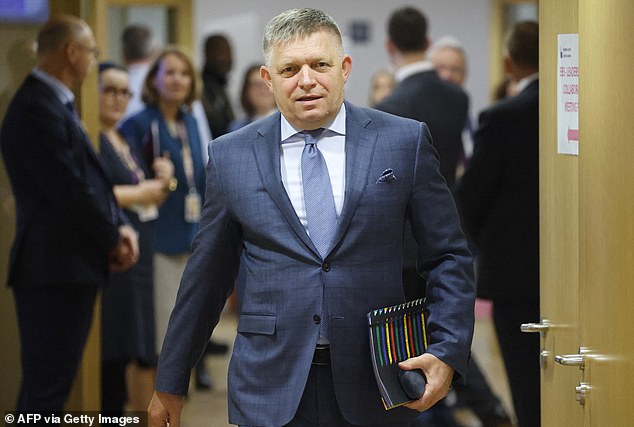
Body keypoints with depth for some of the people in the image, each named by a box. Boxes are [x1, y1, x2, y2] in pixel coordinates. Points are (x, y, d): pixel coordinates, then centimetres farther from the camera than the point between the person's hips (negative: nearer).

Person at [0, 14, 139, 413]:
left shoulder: (56, 104, 16)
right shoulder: (38, 110, -17)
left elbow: (89, 180, 18)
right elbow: (69, 191, -20)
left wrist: (120, 227, 2)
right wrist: (113, 239, -6)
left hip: (70, 265, 10)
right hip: (54, 267, -10)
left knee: (49, 384, 13)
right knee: (47, 386, -8)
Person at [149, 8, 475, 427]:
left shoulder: (404, 141, 2)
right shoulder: (231, 156, 5)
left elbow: (449, 256, 4)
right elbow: (207, 276, 10)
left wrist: (447, 353, -9)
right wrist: (170, 383, 13)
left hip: (373, 389, 0)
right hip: (271, 392, 0)